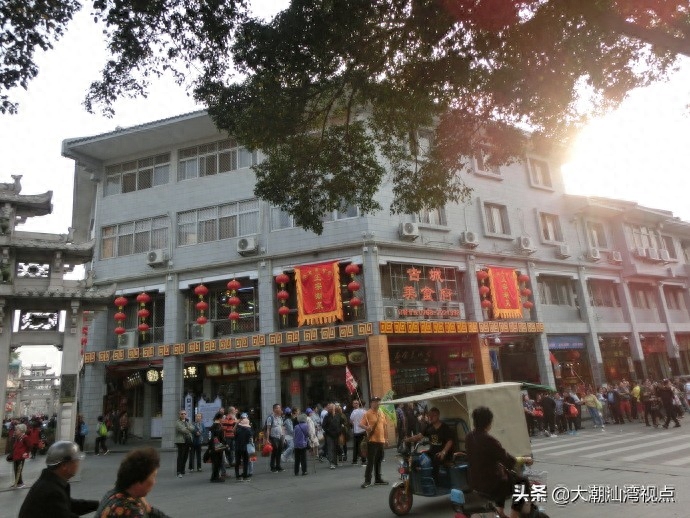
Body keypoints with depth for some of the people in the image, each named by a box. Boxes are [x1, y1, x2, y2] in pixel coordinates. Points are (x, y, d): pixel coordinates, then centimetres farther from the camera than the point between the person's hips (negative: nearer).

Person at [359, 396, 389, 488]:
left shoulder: (381, 413, 12)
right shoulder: (367, 413, -8)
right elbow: (361, 424, -16)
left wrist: (386, 438, 16)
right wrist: (366, 427, -37)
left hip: (381, 440, 6)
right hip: (372, 440, -6)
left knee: (378, 461, 14)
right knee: (370, 461, -5)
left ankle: (378, 479, 24)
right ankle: (367, 480, 1)